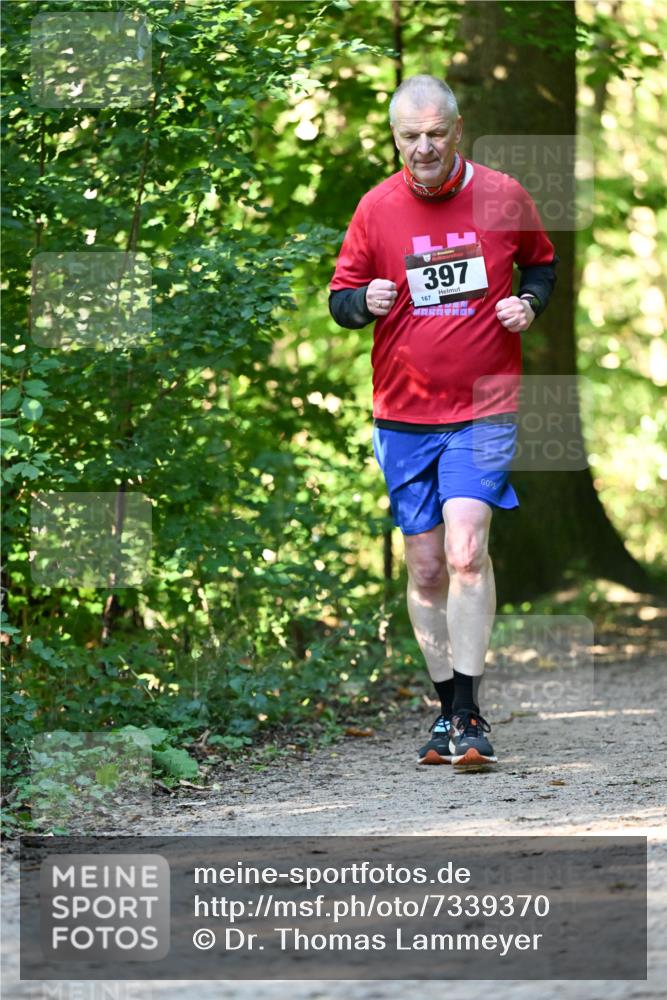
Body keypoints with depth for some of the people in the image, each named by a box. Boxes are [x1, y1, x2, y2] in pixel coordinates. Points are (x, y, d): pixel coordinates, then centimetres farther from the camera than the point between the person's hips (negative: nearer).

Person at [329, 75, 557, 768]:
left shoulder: (502, 196, -1)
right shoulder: (376, 208, 0)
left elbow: (541, 262, 17)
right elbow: (339, 298, 6)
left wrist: (529, 302, -4)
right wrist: (363, 301, -16)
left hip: (484, 408, -2)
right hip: (404, 416, 2)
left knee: (465, 551, -18)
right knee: (425, 568, 5)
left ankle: (469, 716, -15)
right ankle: (447, 708, 18)